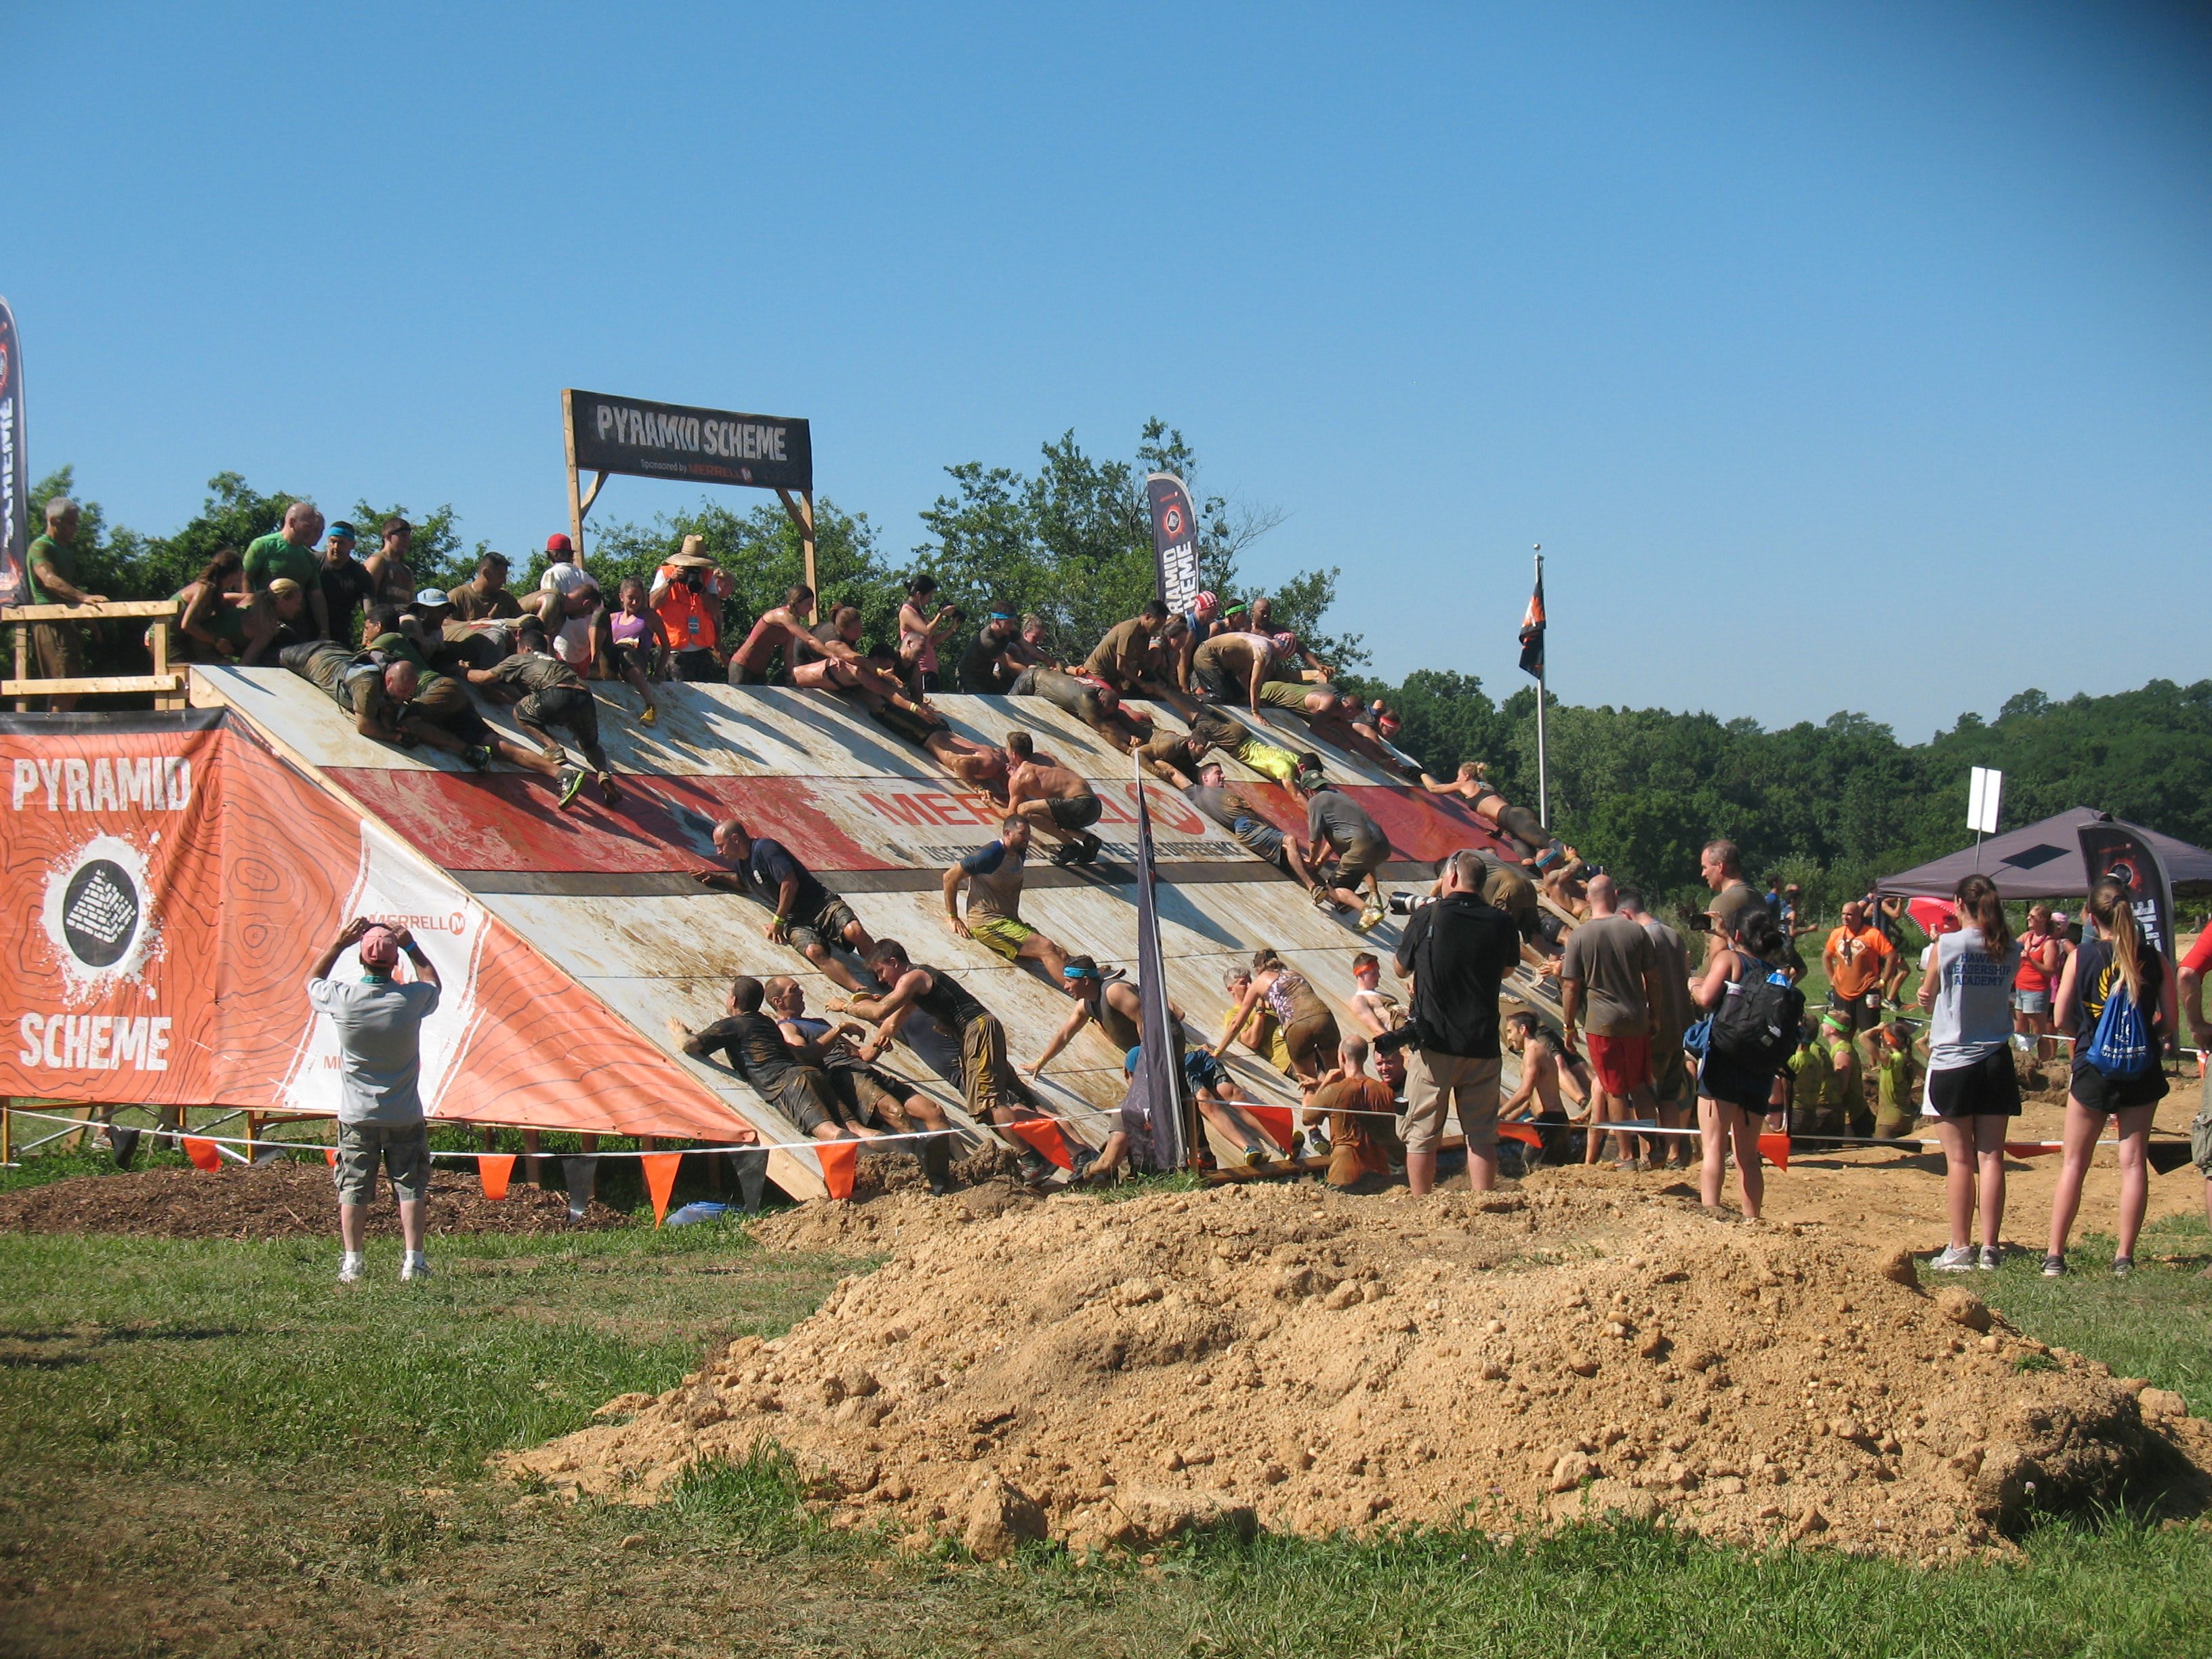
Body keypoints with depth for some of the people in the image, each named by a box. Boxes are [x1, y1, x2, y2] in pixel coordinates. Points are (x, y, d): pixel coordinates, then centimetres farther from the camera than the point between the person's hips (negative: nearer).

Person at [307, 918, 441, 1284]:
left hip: (356, 1116, 0)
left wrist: (339, 941, 11)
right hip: (405, 1116, 0)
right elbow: (432, 981, 14)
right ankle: (413, 1261, 4)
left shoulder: (342, 998, -13)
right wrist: (411, 946, 15)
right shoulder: (412, 998, -12)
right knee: (410, 1187, 7)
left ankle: (351, 1263, 7)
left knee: (353, 1190, 8)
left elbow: (312, 980, 11)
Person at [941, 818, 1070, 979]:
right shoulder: (992, 854, -12)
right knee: (1046, 947, -28)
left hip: (1011, 921, 9)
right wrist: (952, 918, -6)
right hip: (988, 922, -9)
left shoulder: (1020, 855, 13)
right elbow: (950, 876, -10)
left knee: (1061, 956, -14)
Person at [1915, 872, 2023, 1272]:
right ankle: (1990, 1249, 5)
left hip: (1952, 1062, -3)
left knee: (1959, 1159, 1)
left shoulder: (1947, 946, -9)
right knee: (1991, 1157, 4)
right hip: (1997, 1061, 3)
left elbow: (1927, 997, 4)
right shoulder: (2011, 951, 1)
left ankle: (1960, 1249, 2)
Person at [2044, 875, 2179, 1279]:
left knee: (2074, 1163, 7)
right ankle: (2124, 1257, 5)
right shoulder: (2153, 957, -4)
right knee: (2133, 1161, 7)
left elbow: (2061, 1016, -3)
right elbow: (2169, 1022, 0)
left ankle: (2055, 1256, 6)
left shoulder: (2082, 957, -7)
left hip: (2093, 1069, -1)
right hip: (2143, 1071, 1)